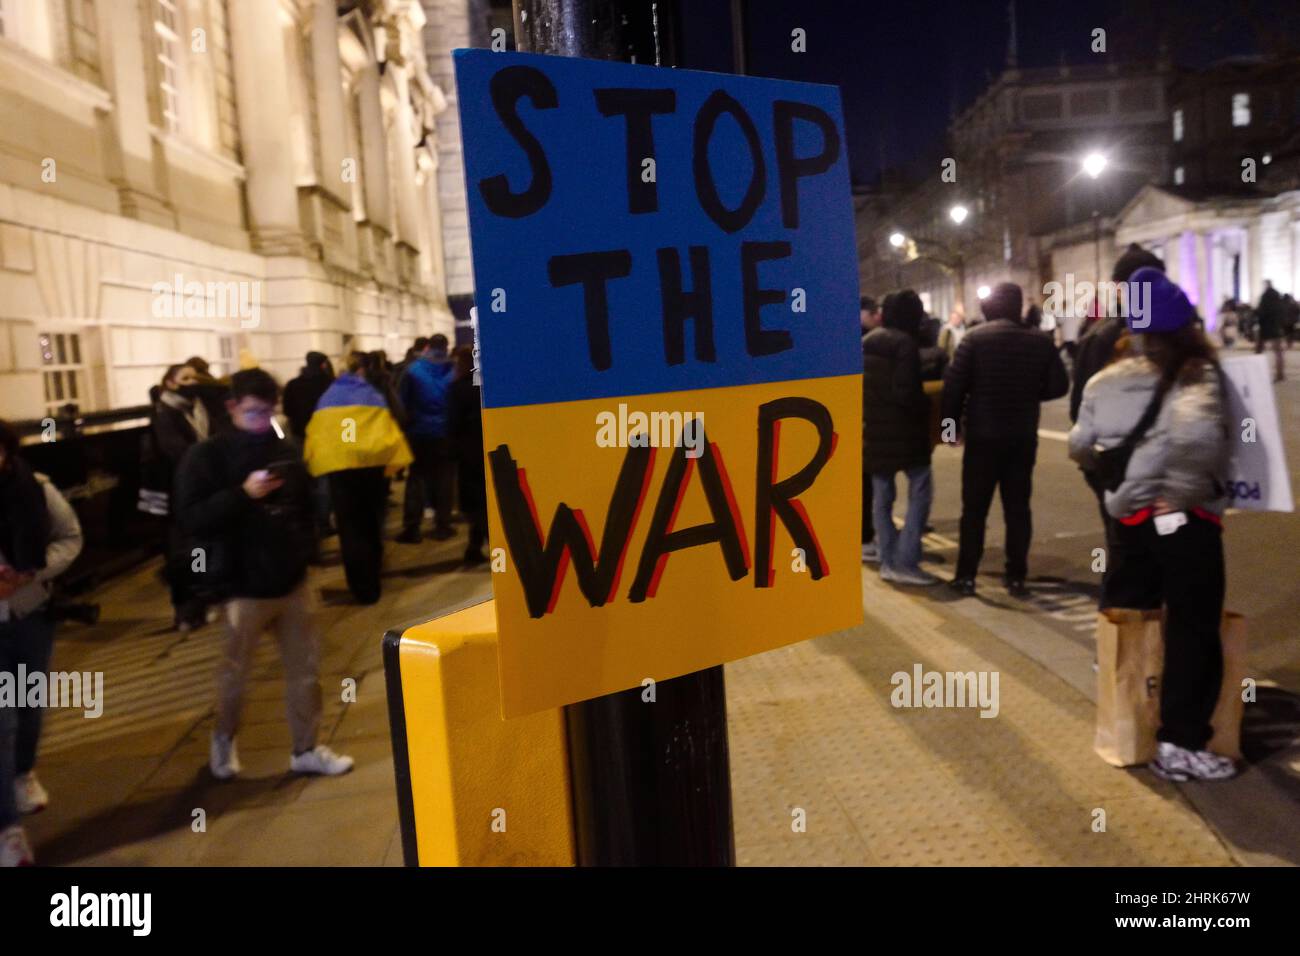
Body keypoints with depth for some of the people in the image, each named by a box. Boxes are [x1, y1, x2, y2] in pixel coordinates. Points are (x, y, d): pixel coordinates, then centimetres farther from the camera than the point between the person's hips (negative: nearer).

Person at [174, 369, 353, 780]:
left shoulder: (285, 451, 5)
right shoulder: (208, 456, -8)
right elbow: (191, 519, -16)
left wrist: (302, 548, 9)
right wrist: (243, 494, -23)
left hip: (291, 580, 4)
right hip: (244, 586, -4)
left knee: (305, 668, 8)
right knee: (234, 672, 10)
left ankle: (307, 749, 22)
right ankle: (224, 738, 36)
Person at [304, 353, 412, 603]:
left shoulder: (326, 399, 11)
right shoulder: (373, 395, 6)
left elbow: (314, 433, 8)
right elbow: (387, 429, -2)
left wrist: (315, 465, 12)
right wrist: (394, 460, -1)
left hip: (336, 466, 0)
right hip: (370, 463, 0)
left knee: (349, 528, 3)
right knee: (370, 523, 17)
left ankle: (363, 587, -3)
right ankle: (372, 580, 25)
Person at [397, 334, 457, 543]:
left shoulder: (413, 370, -4)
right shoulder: (453, 371, -3)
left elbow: (403, 402, -3)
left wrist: (405, 426, 5)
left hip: (420, 432, 0)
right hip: (445, 433, 0)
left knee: (416, 478, 5)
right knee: (444, 479, 7)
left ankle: (411, 528, 0)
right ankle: (442, 526, 7)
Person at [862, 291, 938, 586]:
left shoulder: (867, 342, 10)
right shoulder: (905, 343, -13)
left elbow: (861, 385, 14)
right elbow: (905, 392, -20)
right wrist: (927, 407, -5)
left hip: (872, 429, 7)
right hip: (902, 429, -7)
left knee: (882, 498, 11)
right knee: (920, 492, 0)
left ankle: (888, 561, 13)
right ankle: (905, 562, -6)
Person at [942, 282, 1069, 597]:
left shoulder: (975, 338, -7)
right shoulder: (1040, 341, 1)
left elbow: (954, 385, -11)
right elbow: (1058, 386, 2)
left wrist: (951, 422, 0)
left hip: (982, 435, -2)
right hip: (1023, 437, 2)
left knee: (974, 507, 6)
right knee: (1018, 507, 9)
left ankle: (966, 575, 6)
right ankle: (1016, 576, 10)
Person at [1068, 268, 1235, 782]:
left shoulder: (1109, 379, 4)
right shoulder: (1197, 376, -12)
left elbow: (1080, 447, 9)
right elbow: (1195, 431, -34)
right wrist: (1186, 485, -19)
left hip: (1128, 515, 6)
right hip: (1185, 520, -6)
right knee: (1193, 631, 1)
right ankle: (1179, 745, 3)